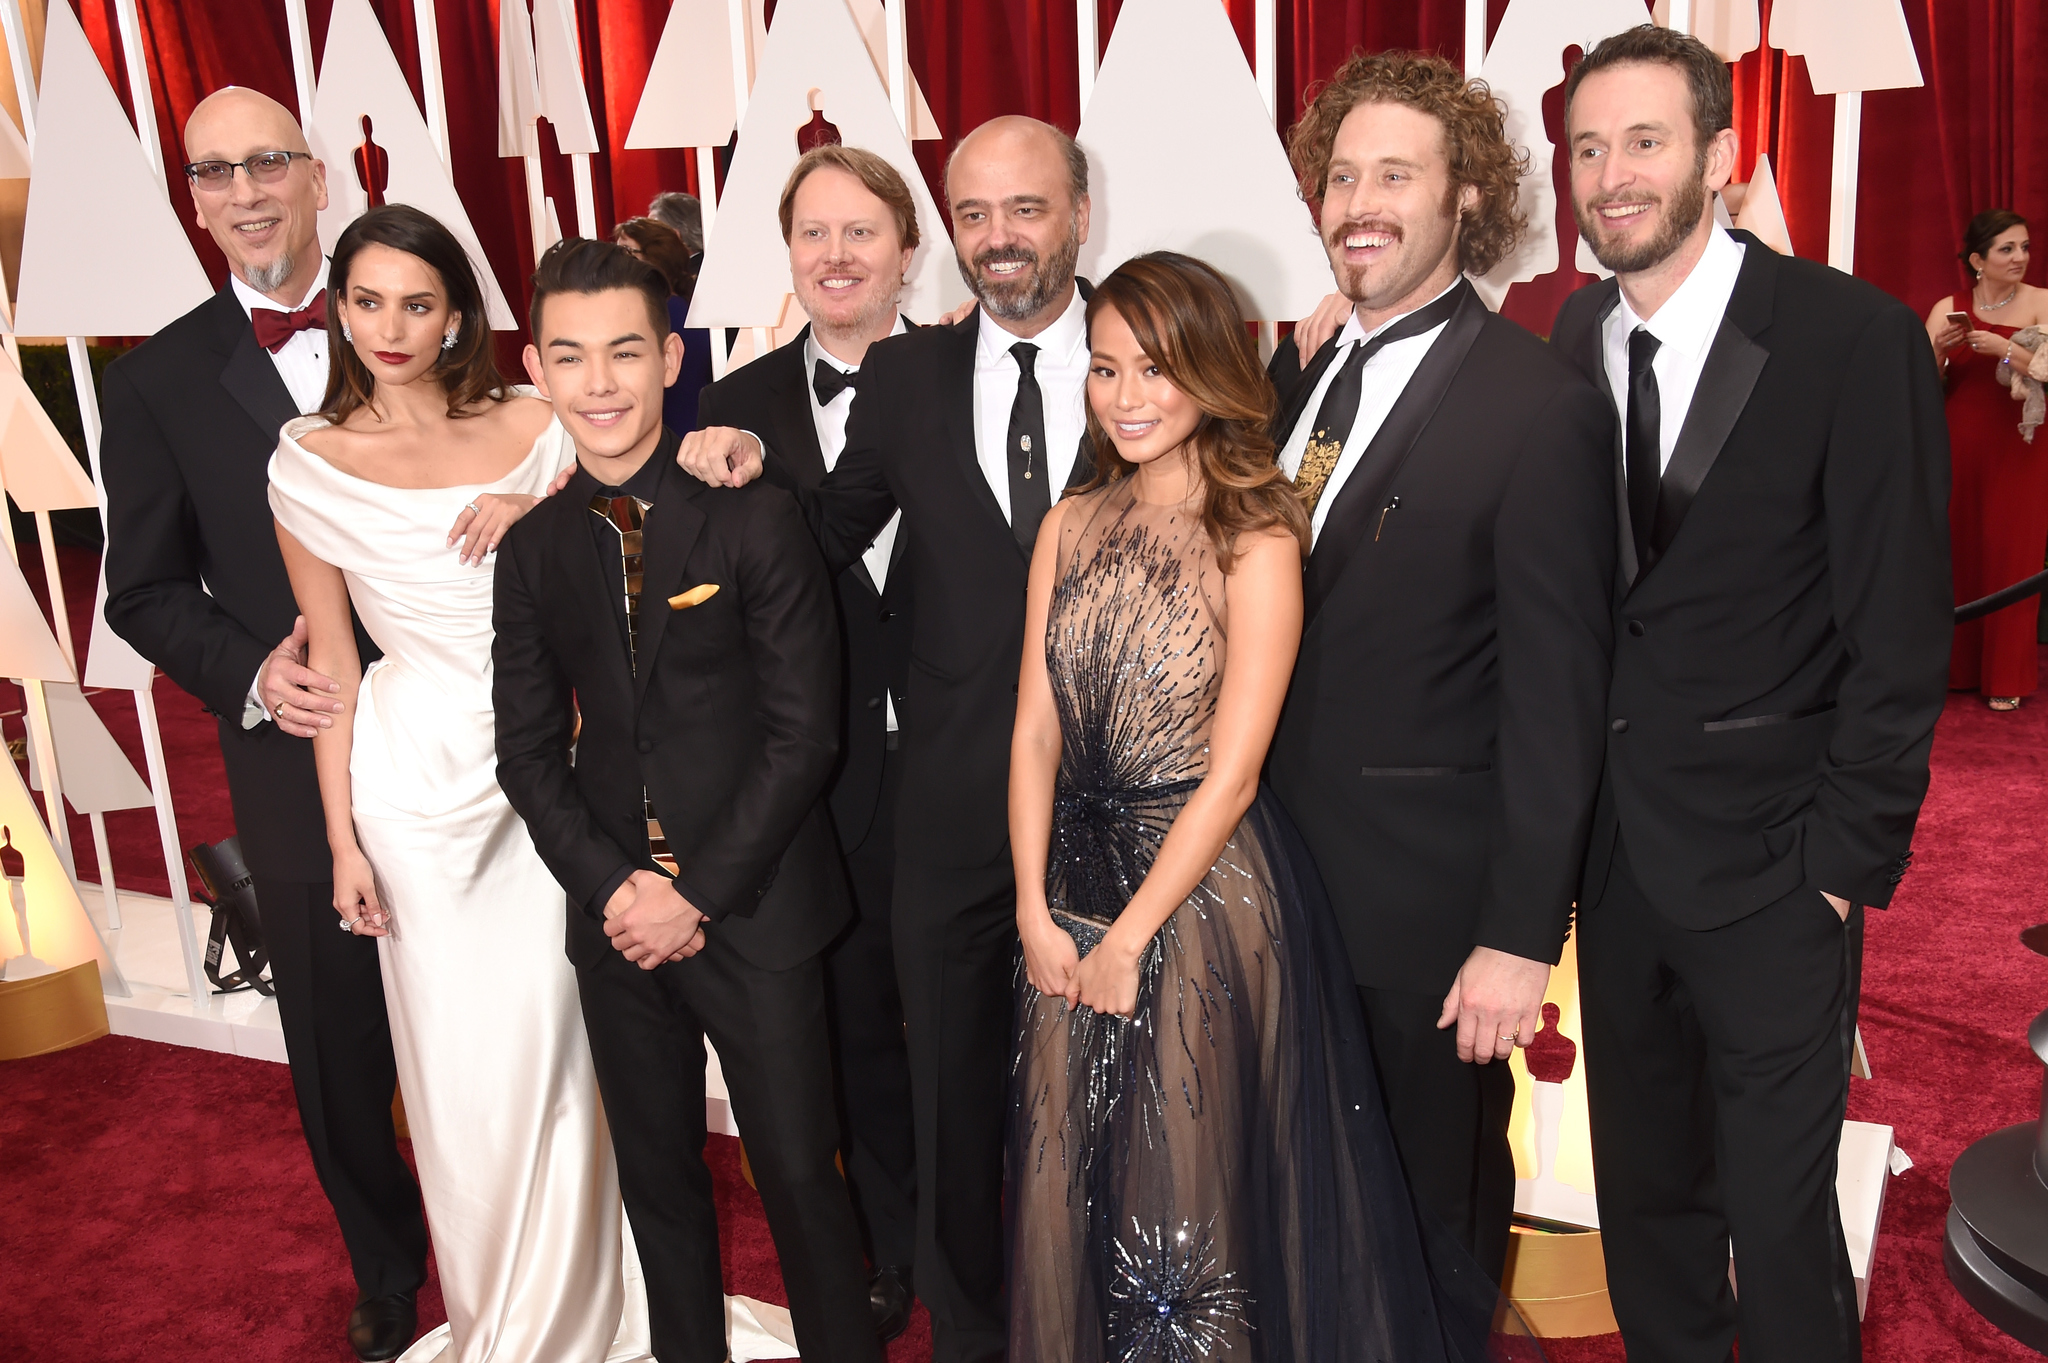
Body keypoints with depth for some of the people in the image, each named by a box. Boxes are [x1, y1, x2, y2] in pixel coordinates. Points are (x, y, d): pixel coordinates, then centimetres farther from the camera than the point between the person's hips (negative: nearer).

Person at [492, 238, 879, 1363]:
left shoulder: (754, 519, -9)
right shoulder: (533, 548, 5)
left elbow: (803, 733, -11)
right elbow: (528, 747, 7)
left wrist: (696, 891, -12)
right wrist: (612, 886, -7)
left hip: (754, 911, -4)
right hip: (615, 918, 4)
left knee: (798, 1176, 5)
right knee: (656, 1175, 18)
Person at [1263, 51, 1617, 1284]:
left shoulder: (1542, 407, -15)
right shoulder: (1294, 374, 6)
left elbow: (1556, 696, -16)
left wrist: (1521, 936, -16)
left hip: (1424, 902, -6)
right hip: (1279, 873, 6)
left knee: (1437, 1199, 16)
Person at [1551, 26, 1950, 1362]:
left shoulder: (1856, 338, -12)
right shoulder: (1577, 335, 3)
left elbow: (1901, 632, -11)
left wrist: (1846, 858, -11)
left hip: (1767, 859, -5)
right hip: (1614, 839, 5)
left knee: (1778, 1212, 5)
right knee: (1643, 1186, 19)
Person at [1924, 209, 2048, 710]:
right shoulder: (1948, 310, 5)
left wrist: (2006, 350, -22)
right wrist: (1937, 351, -13)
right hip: (1958, 449, 2)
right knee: (1959, 555, 6)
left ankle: (2006, 677, 10)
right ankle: (1957, 665, 19)